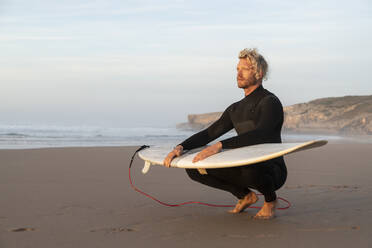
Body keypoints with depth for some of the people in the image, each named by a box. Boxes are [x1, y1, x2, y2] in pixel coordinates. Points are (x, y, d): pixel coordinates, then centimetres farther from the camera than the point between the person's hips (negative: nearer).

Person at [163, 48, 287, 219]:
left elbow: (259, 135, -31)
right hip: (246, 168, 7)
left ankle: (270, 200, -6)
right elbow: (209, 133, 9)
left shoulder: (270, 102, -13)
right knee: (194, 169, -4)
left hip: (272, 172, -7)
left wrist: (220, 145, -41)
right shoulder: (235, 109, 13)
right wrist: (181, 147, -10)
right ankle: (245, 196, 9)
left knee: (250, 170, -42)